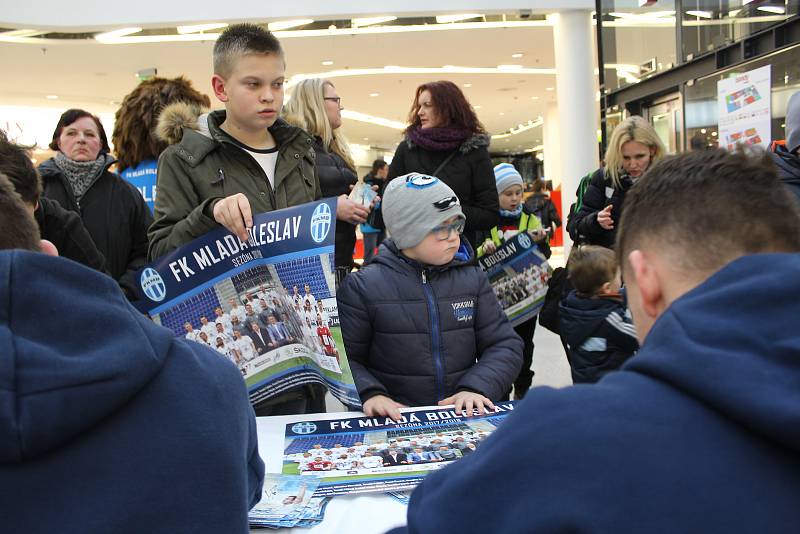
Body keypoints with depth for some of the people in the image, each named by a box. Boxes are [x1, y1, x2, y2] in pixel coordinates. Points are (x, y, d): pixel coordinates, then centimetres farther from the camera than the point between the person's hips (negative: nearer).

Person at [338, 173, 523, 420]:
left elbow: (504, 344, 8)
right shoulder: (362, 287, 0)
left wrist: (475, 389, -9)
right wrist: (370, 393, -18)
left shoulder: (473, 279, 9)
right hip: (395, 419, -3)